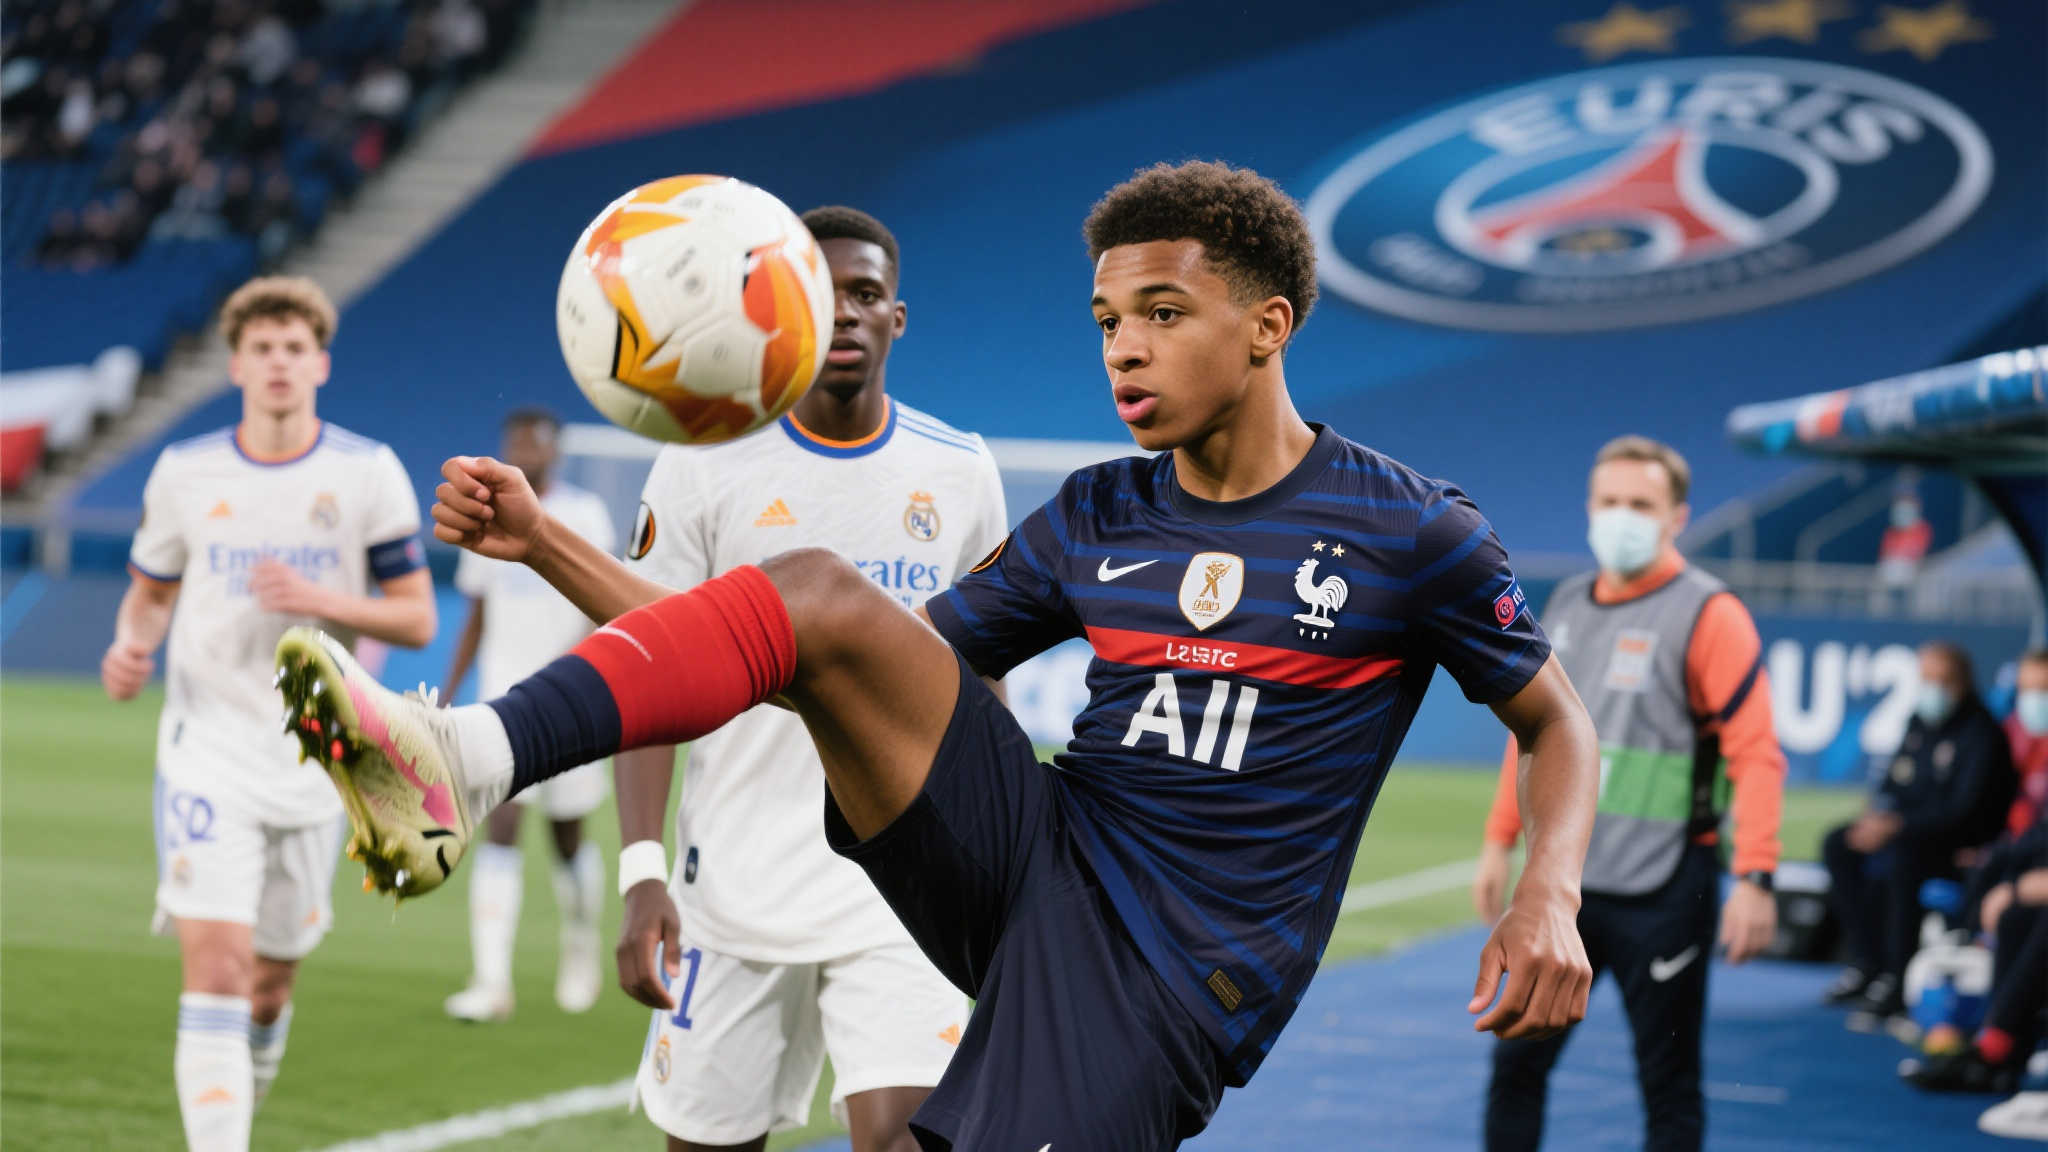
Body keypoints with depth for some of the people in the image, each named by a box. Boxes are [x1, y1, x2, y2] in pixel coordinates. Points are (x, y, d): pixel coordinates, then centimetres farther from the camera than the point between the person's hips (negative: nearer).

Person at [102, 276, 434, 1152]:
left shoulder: (369, 474, -1)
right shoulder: (184, 472, 2)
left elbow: (416, 619, -1)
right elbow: (149, 593, 14)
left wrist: (319, 599, -18)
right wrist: (130, 647, -8)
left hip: (315, 759, 1)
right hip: (207, 745, -1)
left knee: (271, 979, 12)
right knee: (214, 964, -16)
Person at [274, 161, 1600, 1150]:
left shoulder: (1408, 534, -1)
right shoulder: (1094, 521, 12)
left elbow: (1557, 720, 11)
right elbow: (891, 670, 11)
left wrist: (1550, 894, -13)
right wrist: (552, 548, 5)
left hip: (1182, 972, -4)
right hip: (1030, 859, 4)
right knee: (818, 592, -18)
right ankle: (464, 763, -36)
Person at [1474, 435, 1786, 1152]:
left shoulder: (1707, 615, -9)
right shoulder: (1565, 607, 11)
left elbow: (1755, 753, -14)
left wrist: (1754, 877, -21)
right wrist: (1500, 840, 17)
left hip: (1661, 896, -6)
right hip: (1563, 879, 6)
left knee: (1667, 1080, 3)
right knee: (1518, 1058, 8)